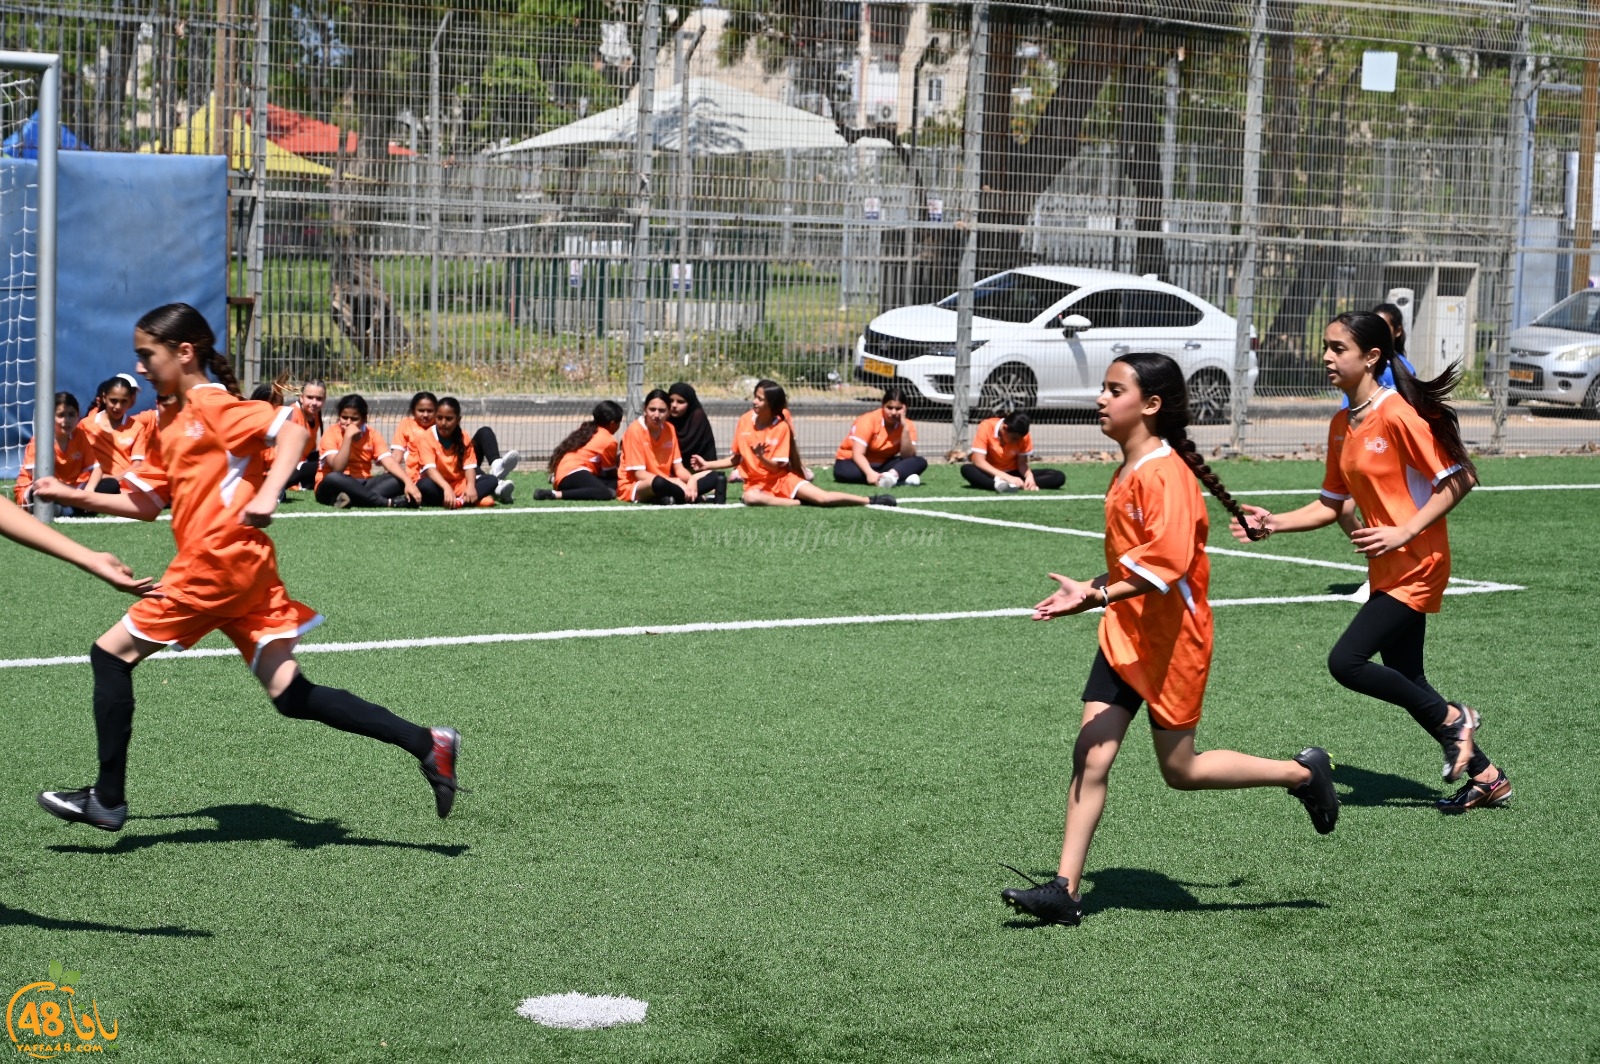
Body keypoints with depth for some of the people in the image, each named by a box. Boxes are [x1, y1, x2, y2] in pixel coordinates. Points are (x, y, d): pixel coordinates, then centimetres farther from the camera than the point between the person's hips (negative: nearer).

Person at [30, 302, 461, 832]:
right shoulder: (169, 426, 20)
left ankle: (107, 799, 7)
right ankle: (426, 744, -3)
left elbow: (291, 429, -18)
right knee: (290, 694, 3)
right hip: (245, 571, 9)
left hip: (218, 564, -9)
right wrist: (75, 496, 16)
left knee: (111, 654, 1)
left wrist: (267, 494, -30)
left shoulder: (212, 405, -7)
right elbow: (144, 504, 24)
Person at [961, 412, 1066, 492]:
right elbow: (978, 461, -25)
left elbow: (1022, 463, -5)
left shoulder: (1023, 435, -9)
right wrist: (1006, 477, -35)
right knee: (966, 470, -36)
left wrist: (1029, 476, -29)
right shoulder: (986, 427, -18)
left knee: (1059, 477, -18)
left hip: (1013, 474, 3)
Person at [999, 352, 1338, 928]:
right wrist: (1093, 591, 11)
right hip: (1125, 634, 8)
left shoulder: (1164, 473, -19)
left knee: (1179, 769, 3)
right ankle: (1065, 890, -1)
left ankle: (1303, 773, 21)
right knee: (1090, 755, 0)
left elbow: (1167, 563, -27)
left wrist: (1097, 596, -30)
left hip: (1170, 638, -8)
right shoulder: (1128, 471, 10)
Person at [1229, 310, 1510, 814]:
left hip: (1417, 564, -9)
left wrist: (1405, 532, -22)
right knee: (1406, 682, 12)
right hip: (1388, 570, 9)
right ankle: (1487, 777, 25)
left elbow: (1458, 479, -16)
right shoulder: (1341, 426, 9)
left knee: (1346, 662, -16)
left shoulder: (1398, 415, -16)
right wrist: (1273, 523, 2)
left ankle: (1452, 720, 2)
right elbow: (1331, 504, 15)